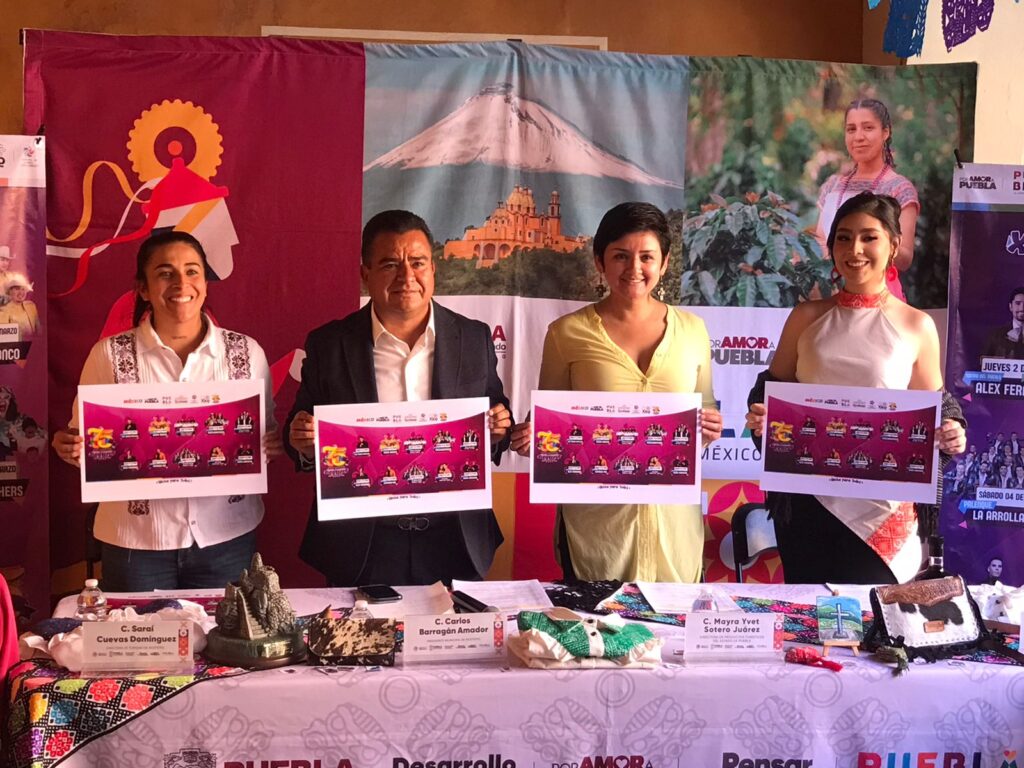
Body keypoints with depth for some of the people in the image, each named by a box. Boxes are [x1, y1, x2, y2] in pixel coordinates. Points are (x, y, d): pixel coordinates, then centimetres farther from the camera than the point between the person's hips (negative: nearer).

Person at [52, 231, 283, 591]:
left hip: (227, 537, 1)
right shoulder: (109, 354, -3)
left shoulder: (246, 352, 0)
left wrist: (273, 446, -12)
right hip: (136, 542, -1)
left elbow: (265, 436, 9)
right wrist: (70, 448, -17)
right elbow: (85, 440, 4)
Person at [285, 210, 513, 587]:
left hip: (454, 542, 1)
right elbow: (300, 437, 5)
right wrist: (303, 441, -17)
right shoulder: (328, 344, -2)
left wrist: (499, 427, -12)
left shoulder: (474, 339, 1)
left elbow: (495, 429, 10)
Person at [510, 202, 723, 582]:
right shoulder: (568, 332, -2)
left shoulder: (691, 329, 4)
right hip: (596, 517, -2)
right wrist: (530, 435, -14)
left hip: (673, 513, 2)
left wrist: (711, 428, -5)